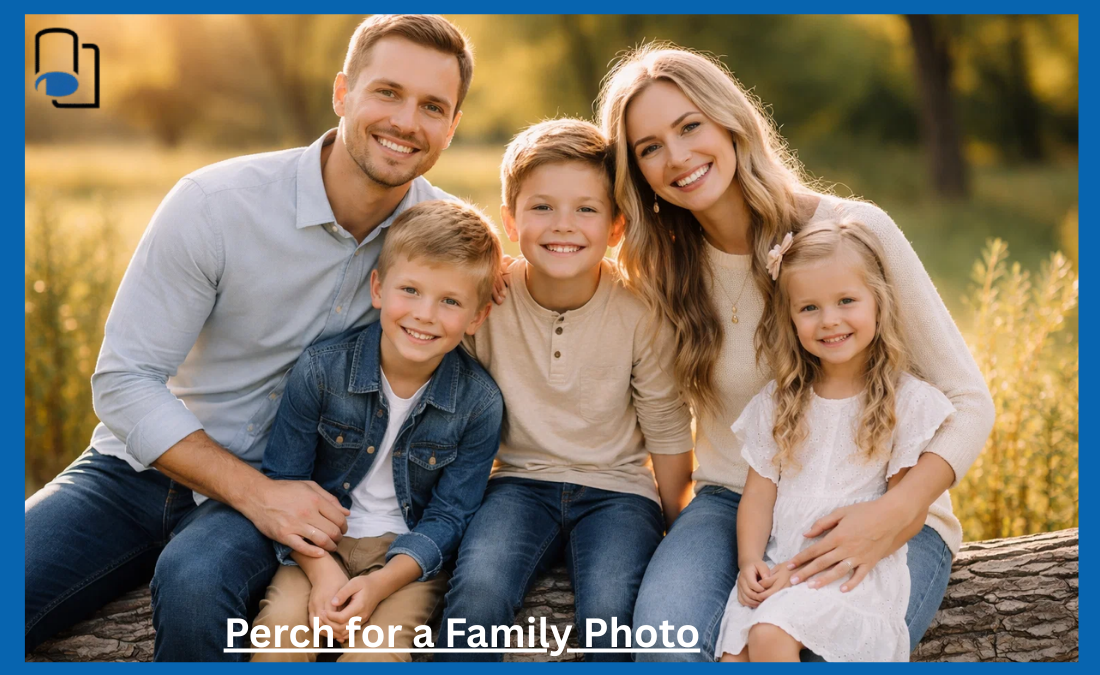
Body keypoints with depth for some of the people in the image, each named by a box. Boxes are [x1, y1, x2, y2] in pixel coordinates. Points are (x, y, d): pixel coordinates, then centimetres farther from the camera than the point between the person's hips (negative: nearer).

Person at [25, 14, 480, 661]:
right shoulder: (214, 203, -15)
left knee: (196, 583, -32)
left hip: (282, 486, 1)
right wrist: (255, 493, -22)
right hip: (147, 462, -1)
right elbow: (124, 381, -14)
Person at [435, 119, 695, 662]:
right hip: (521, 480, 1)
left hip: (617, 488, -1)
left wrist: (675, 536, 7)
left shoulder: (640, 313, -9)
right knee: (477, 591, -30)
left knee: (609, 615, -29)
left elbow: (668, 434, 1)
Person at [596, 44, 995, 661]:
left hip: (881, 511, -2)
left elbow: (968, 401, -10)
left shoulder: (855, 229, -11)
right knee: (668, 637, -28)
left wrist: (897, 512, -24)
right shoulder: (665, 268, 2)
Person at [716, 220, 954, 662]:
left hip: (855, 573, -4)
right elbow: (758, 494, 10)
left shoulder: (908, 402, -2)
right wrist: (750, 562, -9)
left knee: (769, 634, -27)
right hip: (779, 567, 4)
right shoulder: (777, 403, 12)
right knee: (733, 652, -20)